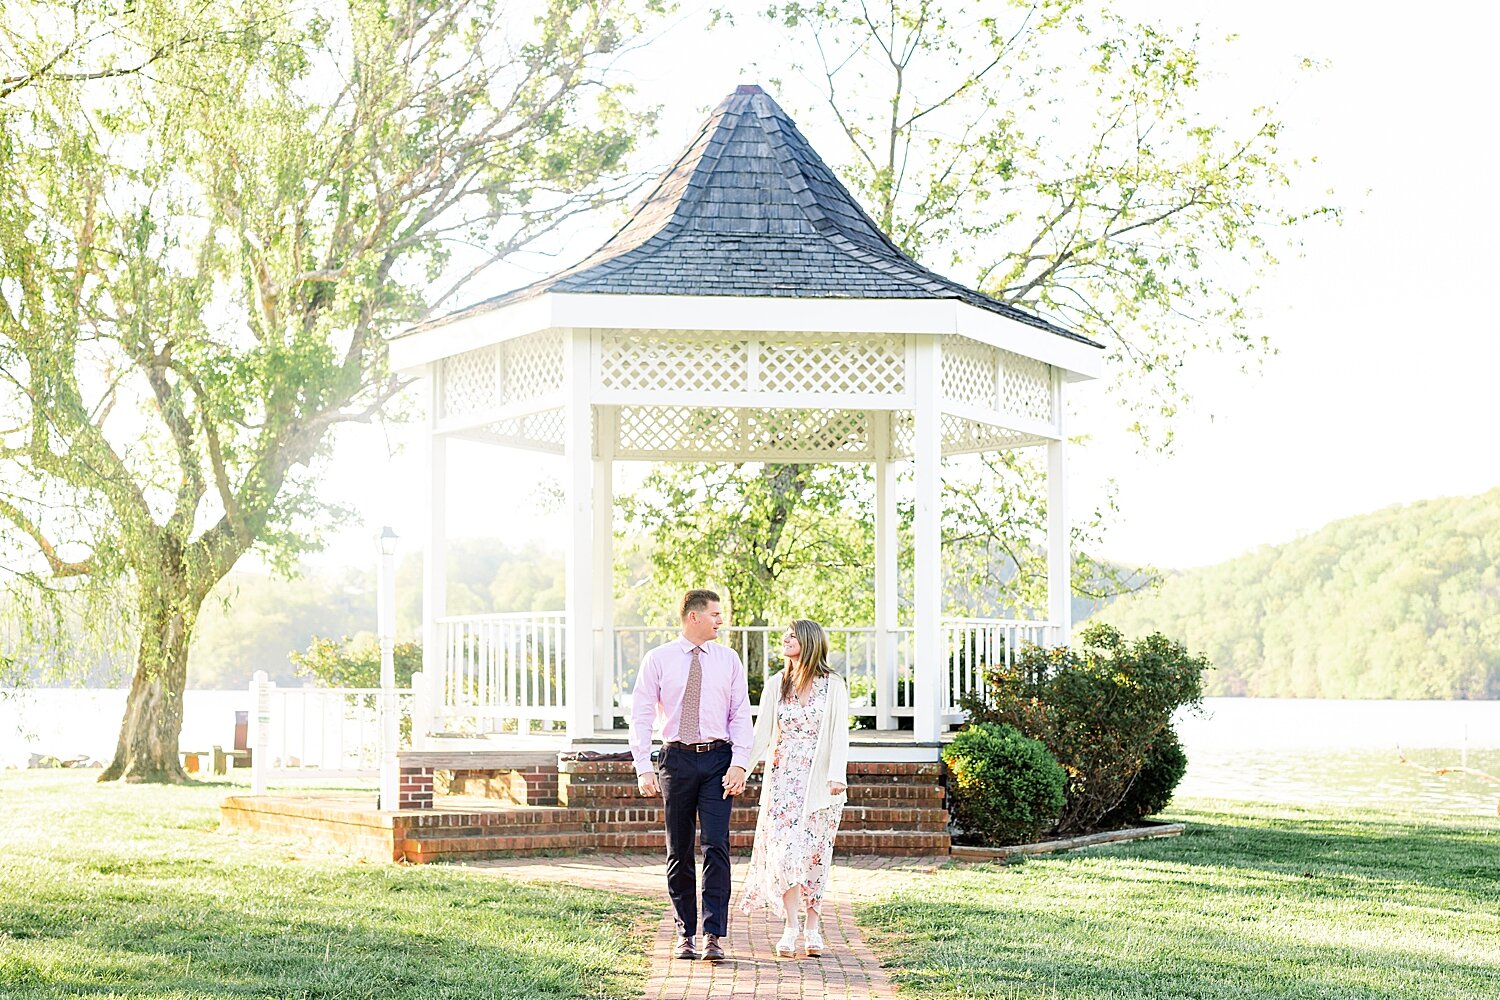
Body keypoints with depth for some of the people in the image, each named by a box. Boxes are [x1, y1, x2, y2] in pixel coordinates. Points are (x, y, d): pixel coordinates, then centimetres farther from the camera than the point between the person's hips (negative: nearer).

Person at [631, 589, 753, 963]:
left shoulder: (728, 659, 8)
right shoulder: (658, 659, 3)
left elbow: (741, 715, 5)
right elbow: (641, 716, 1)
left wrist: (739, 764, -7)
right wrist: (644, 768, -8)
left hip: (718, 758, 0)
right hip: (677, 758, 0)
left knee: (716, 845, -9)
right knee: (678, 851, 6)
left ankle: (714, 936, -6)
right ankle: (685, 932, 17)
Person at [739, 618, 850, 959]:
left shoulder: (833, 686, 0)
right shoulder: (776, 684, 9)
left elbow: (839, 734, -5)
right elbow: (762, 733, 8)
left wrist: (837, 775, -17)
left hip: (819, 781, -2)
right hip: (783, 779, 2)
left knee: (814, 853, 1)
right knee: (784, 849, -8)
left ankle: (813, 928, 8)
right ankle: (790, 927, -5)